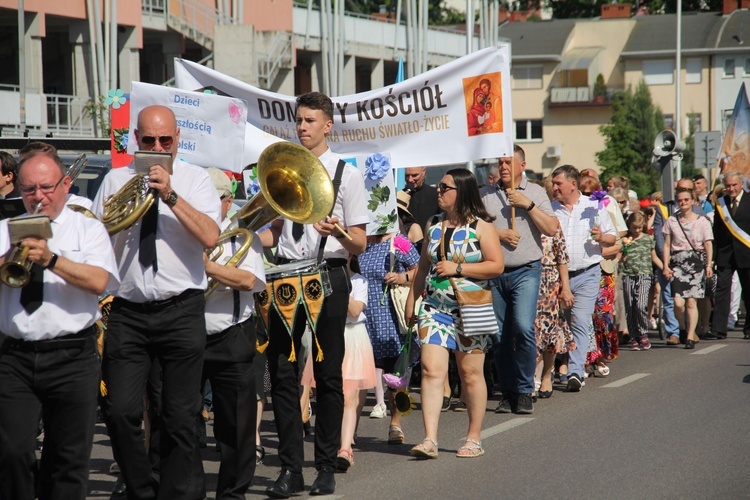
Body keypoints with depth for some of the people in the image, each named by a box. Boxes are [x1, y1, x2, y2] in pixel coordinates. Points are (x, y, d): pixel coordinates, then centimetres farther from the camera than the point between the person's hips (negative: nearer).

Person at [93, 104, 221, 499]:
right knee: (121, 413, -7)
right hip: (128, 313, 2)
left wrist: (170, 195, -17)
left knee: (180, 418, 0)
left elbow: (210, 237, -11)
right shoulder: (115, 181, 12)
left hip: (181, 311, -2)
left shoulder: (195, 179, 5)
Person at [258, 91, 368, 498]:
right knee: (282, 372, 1)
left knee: (328, 374, 1)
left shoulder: (346, 175, 0)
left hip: (328, 276, -4)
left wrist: (338, 232, -24)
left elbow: (359, 244, -3)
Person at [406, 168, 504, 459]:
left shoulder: (480, 227, -3)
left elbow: (496, 266, -10)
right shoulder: (434, 226, 13)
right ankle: (430, 440, -14)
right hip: (434, 307, 4)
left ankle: (474, 438, 15)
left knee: (470, 373, 4)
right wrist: (411, 301, 19)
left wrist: (457, 268, -14)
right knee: (431, 370, -9)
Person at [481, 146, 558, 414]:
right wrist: (498, 233, -9)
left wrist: (528, 205, -9)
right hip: (493, 273, 2)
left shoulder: (535, 192, 7)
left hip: (525, 271, -2)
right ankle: (507, 392, 14)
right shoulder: (485, 194, 10)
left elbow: (551, 228, -1)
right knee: (500, 335, 4)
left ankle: (524, 391, -7)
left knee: (523, 328, -17)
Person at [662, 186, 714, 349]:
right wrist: (666, 266, 2)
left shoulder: (702, 221, 5)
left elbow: (708, 244, 4)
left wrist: (709, 264, -6)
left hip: (696, 262, -1)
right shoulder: (671, 221, 9)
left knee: (691, 301, -6)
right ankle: (687, 328, 15)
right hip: (677, 263, 1)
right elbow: (667, 245, 10)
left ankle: (691, 337, 1)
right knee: (678, 303, -11)